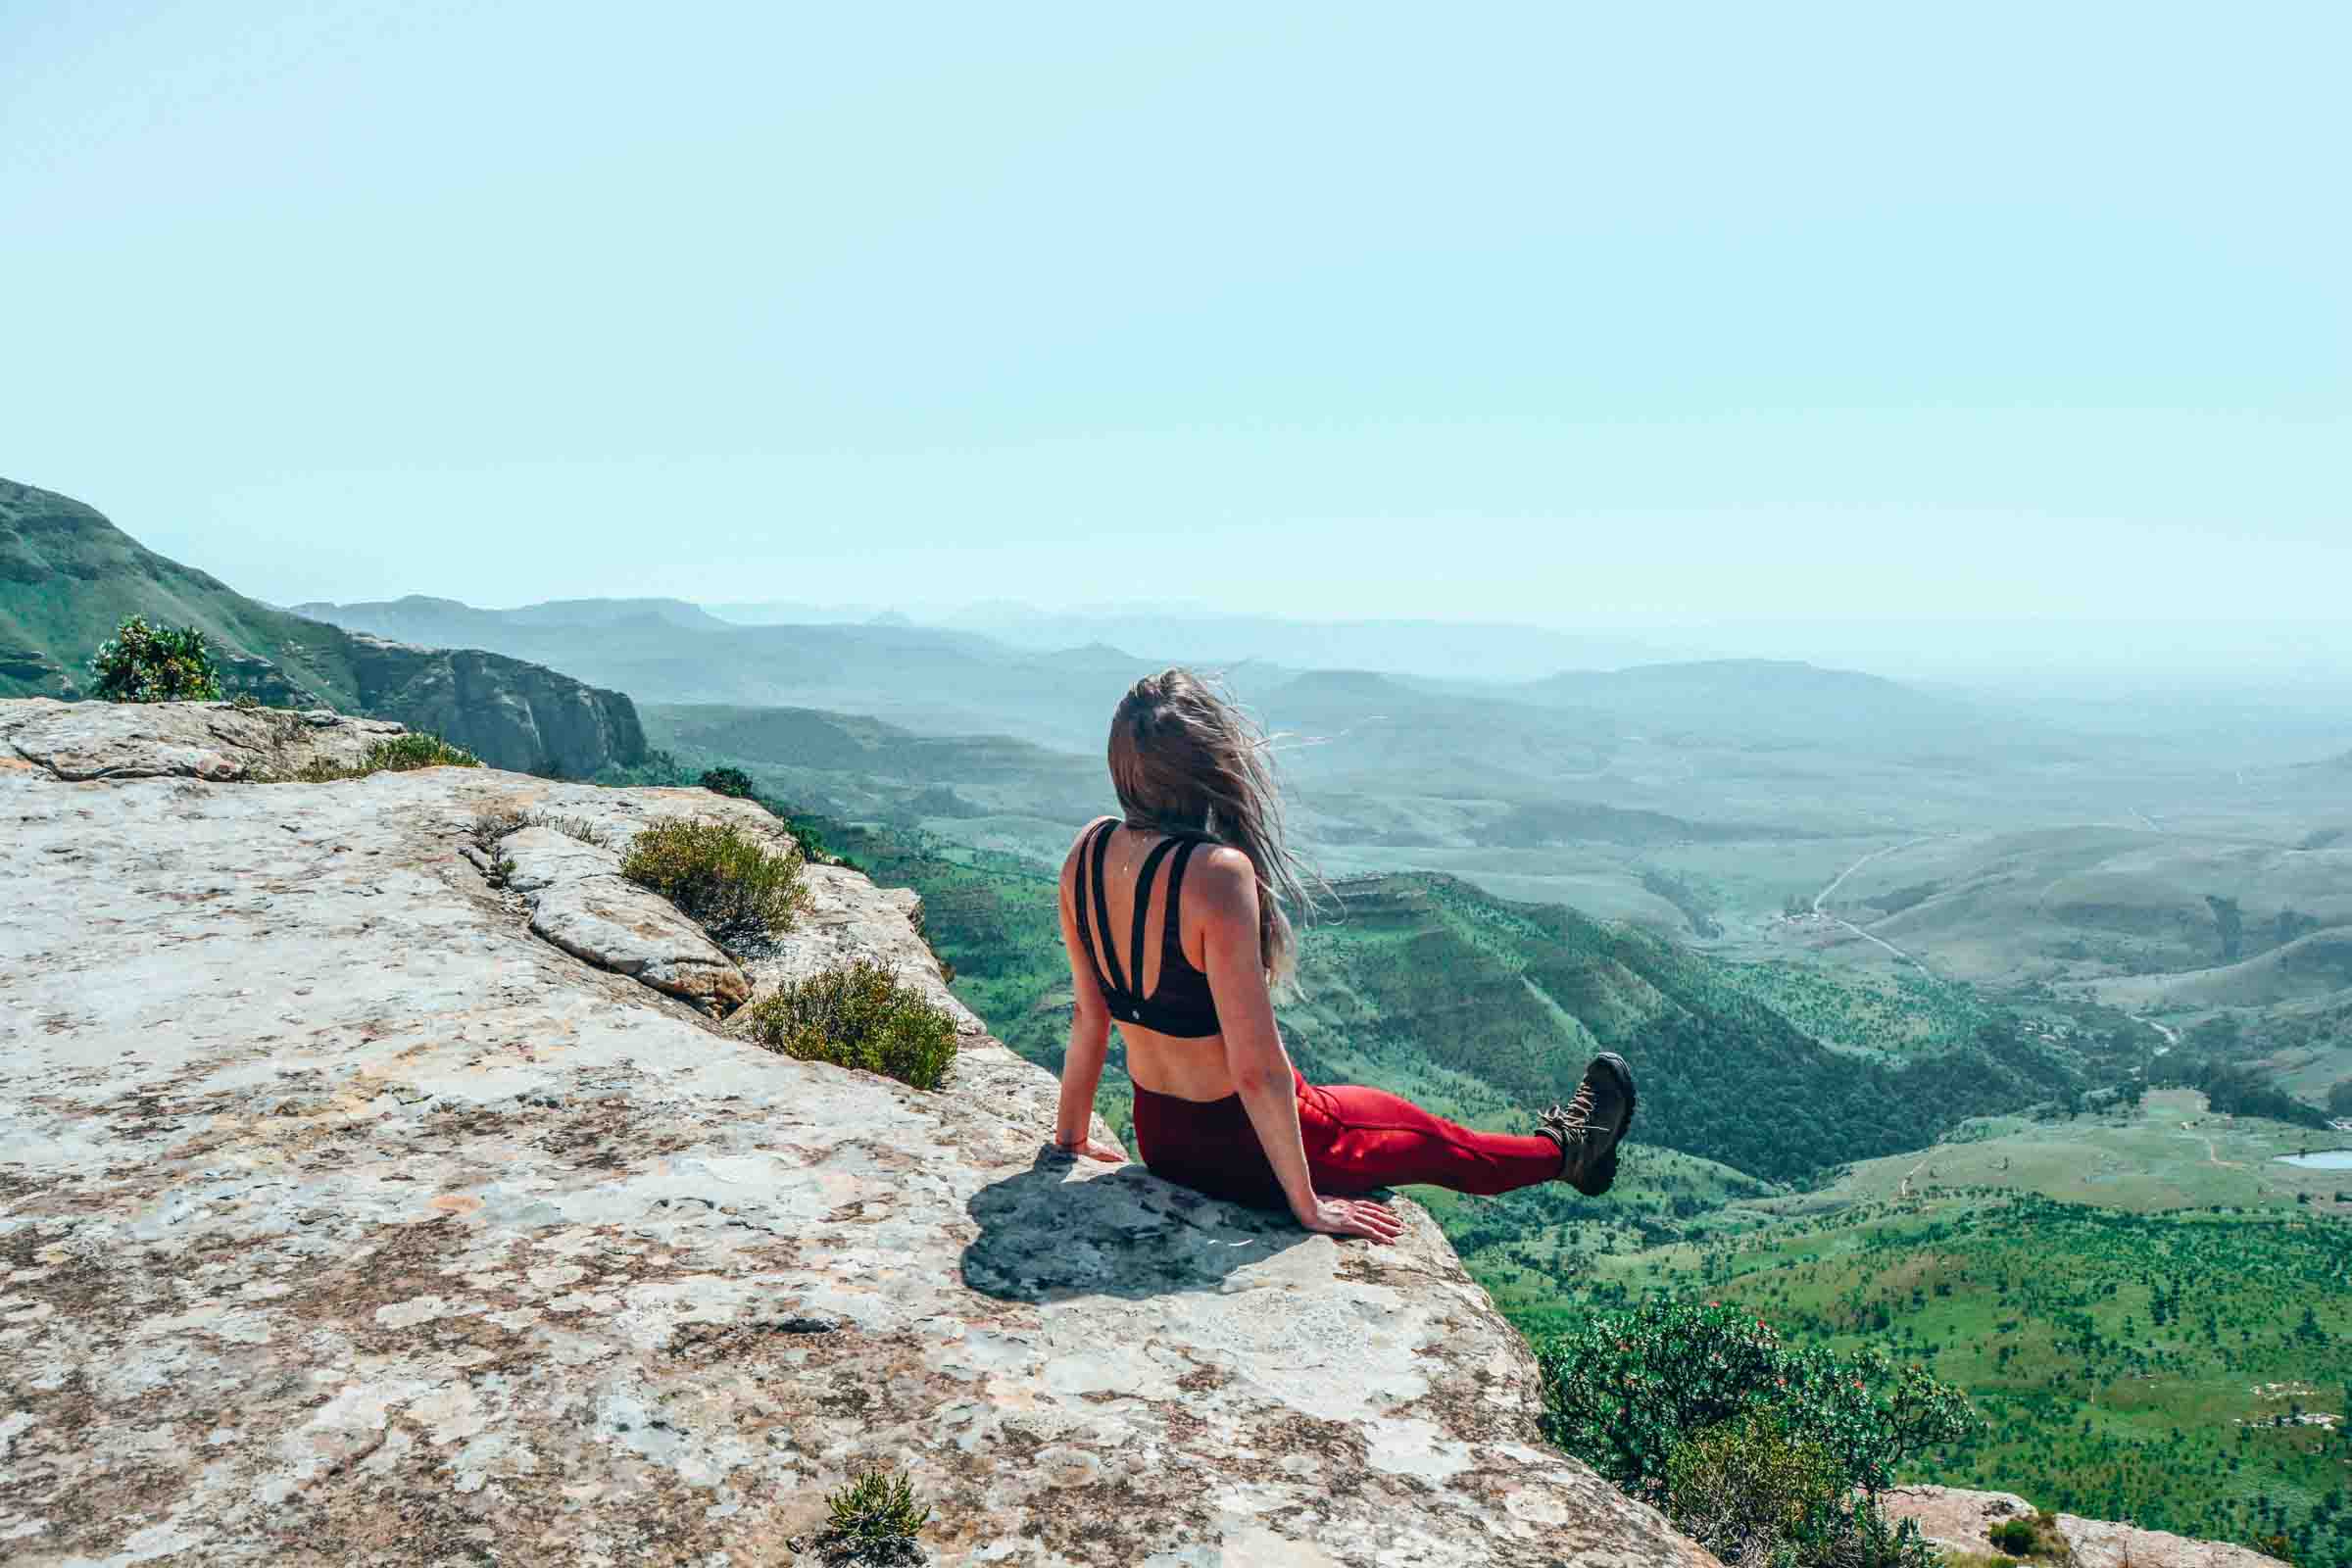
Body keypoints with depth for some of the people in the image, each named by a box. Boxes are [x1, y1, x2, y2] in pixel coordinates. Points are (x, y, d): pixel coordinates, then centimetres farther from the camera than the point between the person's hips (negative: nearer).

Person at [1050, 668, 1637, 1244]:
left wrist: (1072, 1136, 16)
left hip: (1158, 1138, 7)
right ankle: (1565, 1149, 51)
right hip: (1243, 1151, -7)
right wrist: (1307, 1204, -15)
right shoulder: (1216, 872, -31)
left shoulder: (1089, 849, -8)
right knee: (1434, 1141, 22)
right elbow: (1256, 1069, -27)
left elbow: (1089, 1015, 3)